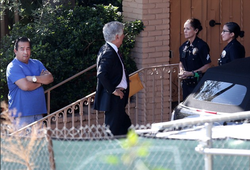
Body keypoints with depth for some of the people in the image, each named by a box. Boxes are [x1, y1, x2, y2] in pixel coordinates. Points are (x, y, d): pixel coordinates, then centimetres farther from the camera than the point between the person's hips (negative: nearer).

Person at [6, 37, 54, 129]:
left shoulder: (37, 63, 16)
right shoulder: (13, 67, -7)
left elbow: (50, 78, 4)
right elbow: (25, 86, -19)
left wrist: (34, 78, -13)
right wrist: (41, 82, -2)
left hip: (38, 112, 6)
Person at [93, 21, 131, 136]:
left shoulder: (105, 49, 11)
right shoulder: (109, 53, -20)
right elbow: (101, 75, -31)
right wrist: (113, 90, -21)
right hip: (113, 100, -11)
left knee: (125, 126, 16)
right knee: (113, 131, -5)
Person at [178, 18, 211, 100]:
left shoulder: (202, 46, -10)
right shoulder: (183, 47, 10)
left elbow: (208, 66, -11)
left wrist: (191, 73, -15)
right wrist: (181, 71, 1)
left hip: (198, 83, -7)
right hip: (186, 83, 7)